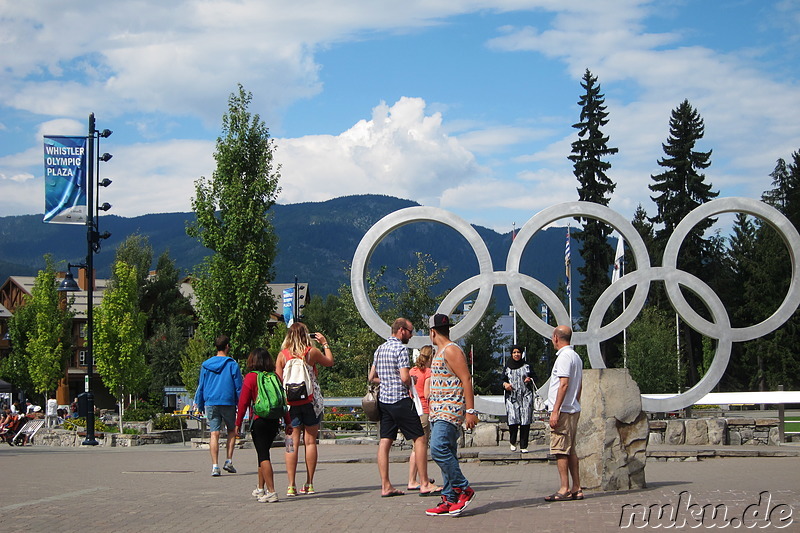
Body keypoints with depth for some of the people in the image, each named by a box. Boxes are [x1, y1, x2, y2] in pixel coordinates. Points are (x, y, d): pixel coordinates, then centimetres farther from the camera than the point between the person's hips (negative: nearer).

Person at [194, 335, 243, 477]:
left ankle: (215, 466, -7)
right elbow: (239, 387, -2)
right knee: (232, 430, 16)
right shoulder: (232, 365, -2)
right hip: (228, 402, -2)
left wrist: (199, 405, 17)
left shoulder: (206, 365, 7)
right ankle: (229, 461, 8)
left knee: (214, 434, 0)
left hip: (210, 403, 2)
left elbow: (201, 387, 11)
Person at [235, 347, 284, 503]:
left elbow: (243, 402, -8)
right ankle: (260, 488, 30)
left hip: (259, 421, -5)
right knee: (264, 453, 19)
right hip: (274, 421, 5)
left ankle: (271, 492, -14)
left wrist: (238, 423, -2)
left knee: (263, 456, -6)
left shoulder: (251, 377, -6)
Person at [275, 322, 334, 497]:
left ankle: (291, 485, -6)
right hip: (311, 402, -1)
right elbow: (330, 362, 15)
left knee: (293, 443, 0)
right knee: (310, 441, 6)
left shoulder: (282, 355, 0)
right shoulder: (312, 352, -2)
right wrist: (325, 343, 27)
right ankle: (309, 484, 8)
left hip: (291, 403, 1)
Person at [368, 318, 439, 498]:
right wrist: (410, 385, 2)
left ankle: (385, 486, 3)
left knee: (385, 442, 4)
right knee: (420, 439, -3)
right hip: (400, 400, -8)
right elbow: (405, 377, -19)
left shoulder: (380, 349, 15)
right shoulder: (400, 349, -11)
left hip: (383, 400, 8)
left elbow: (372, 377, 18)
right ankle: (424, 484, -4)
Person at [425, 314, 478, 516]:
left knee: (439, 449, -20)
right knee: (445, 453, 6)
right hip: (438, 412, 10)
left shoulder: (451, 351, -10)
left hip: (450, 410, -10)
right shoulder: (440, 352, 21)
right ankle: (450, 500, 6)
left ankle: (463, 489, -12)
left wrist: (470, 411, -21)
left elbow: (466, 380, -16)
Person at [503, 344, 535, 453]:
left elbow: (533, 378, 14)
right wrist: (505, 384, -6)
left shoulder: (527, 366, 11)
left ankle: (523, 446, 1)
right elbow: (503, 380, 17)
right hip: (512, 397, 0)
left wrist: (529, 380, -9)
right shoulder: (507, 367, 13)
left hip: (526, 396, 0)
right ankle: (513, 442, 10)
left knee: (525, 421, -6)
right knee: (512, 420, -14)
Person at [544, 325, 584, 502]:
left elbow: (564, 384, -20)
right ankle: (576, 489, 11)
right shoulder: (576, 356, 17)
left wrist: (555, 411, -21)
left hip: (563, 411, -10)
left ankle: (564, 490, -9)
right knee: (570, 450, 11)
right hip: (573, 410, 10)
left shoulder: (564, 356, -13)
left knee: (560, 450, -8)